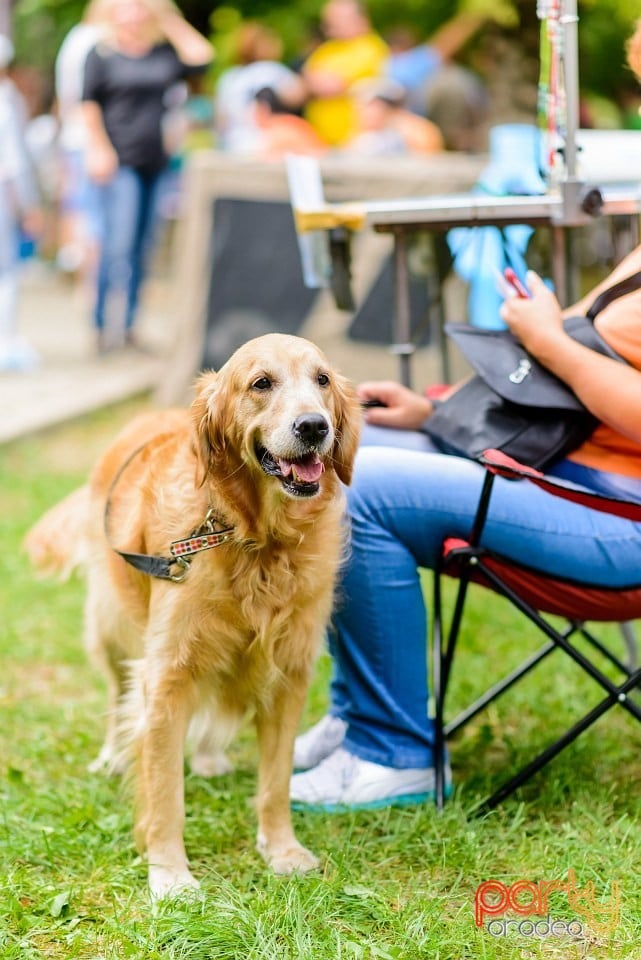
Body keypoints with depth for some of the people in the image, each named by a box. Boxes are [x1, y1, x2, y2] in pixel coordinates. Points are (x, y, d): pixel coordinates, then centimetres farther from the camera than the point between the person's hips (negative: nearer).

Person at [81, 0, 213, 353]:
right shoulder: (102, 54, 1)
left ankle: (127, 325, 14)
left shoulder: (164, 53, 12)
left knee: (141, 248, 7)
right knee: (119, 244, -14)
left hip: (155, 162, 5)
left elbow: (201, 57, 2)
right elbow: (89, 103, -2)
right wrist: (98, 148, -10)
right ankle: (105, 326, -10)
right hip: (119, 163, -5)